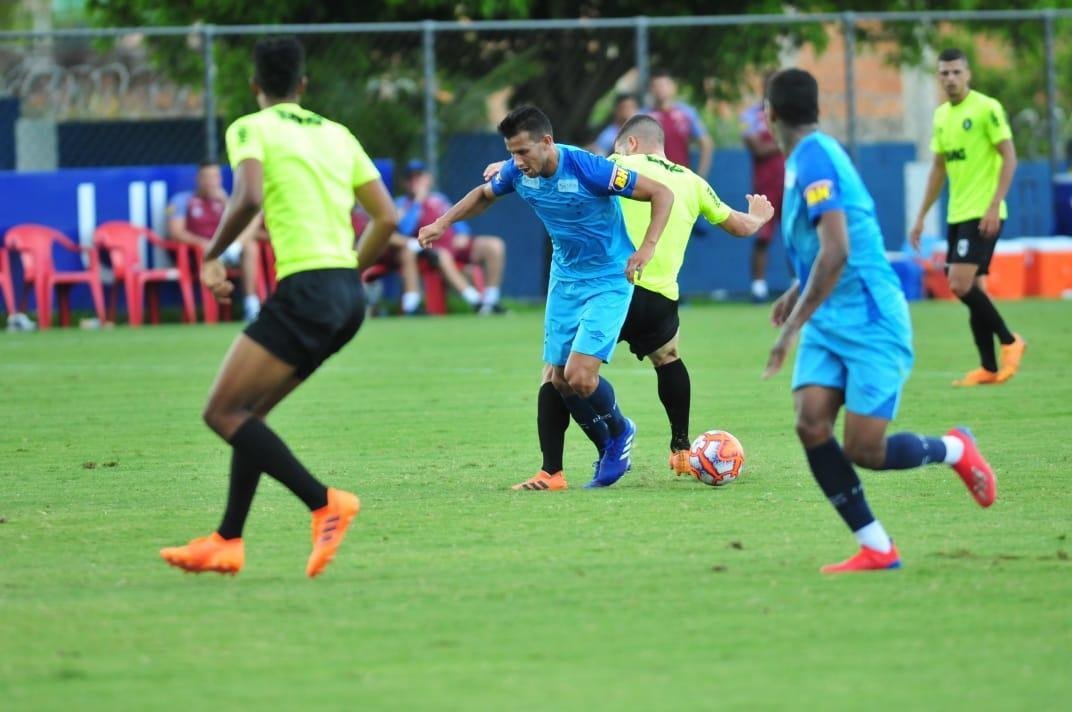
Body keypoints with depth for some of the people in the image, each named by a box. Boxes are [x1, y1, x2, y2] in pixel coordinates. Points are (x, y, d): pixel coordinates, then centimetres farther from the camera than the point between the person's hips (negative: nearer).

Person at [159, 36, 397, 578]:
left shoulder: (251, 129, 0)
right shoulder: (337, 135, 18)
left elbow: (248, 198, -19)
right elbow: (387, 218, 15)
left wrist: (211, 257, -5)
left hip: (305, 288, -8)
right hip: (349, 296, 8)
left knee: (223, 413, -5)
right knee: (249, 413, 16)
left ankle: (324, 504, -18)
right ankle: (227, 542, 13)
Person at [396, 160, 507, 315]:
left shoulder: (439, 198, 24)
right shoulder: (403, 204, 9)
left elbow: (456, 220, 22)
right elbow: (405, 229, -10)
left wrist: (462, 234, -1)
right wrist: (418, 201, -6)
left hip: (455, 243, 5)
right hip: (431, 250, -5)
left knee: (494, 245, -17)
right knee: (442, 257, -41)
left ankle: (490, 299, -18)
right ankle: (476, 301, -47)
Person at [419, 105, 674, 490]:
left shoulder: (587, 169, -27)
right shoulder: (518, 173, -8)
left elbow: (661, 193, -21)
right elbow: (483, 195, 17)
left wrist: (647, 248, -31)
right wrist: (442, 223, 5)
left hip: (608, 281, -6)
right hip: (565, 280, 6)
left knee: (579, 375, -17)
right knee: (556, 378, 3)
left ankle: (619, 432, 12)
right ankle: (551, 473, 17)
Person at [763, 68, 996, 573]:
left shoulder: (813, 160, -17)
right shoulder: (811, 156, 12)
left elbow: (836, 253, -27)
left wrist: (792, 326, -24)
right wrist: (796, 294, 34)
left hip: (870, 323, -9)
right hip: (828, 324, 9)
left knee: (863, 451, -10)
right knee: (810, 423, -9)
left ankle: (954, 450, 19)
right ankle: (875, 547, -5)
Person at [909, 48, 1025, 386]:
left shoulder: (987, 108, -9)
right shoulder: (941, 116, 14)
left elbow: (1009, 157, -13)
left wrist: (994, 205, -21)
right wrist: (921, 217, 18)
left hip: (982, 215, -8)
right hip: (957, 215, 8)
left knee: (961, 285, -16)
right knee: (972, 289, 6)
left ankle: (1009, 341, -1)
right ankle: (988, 368, 10)